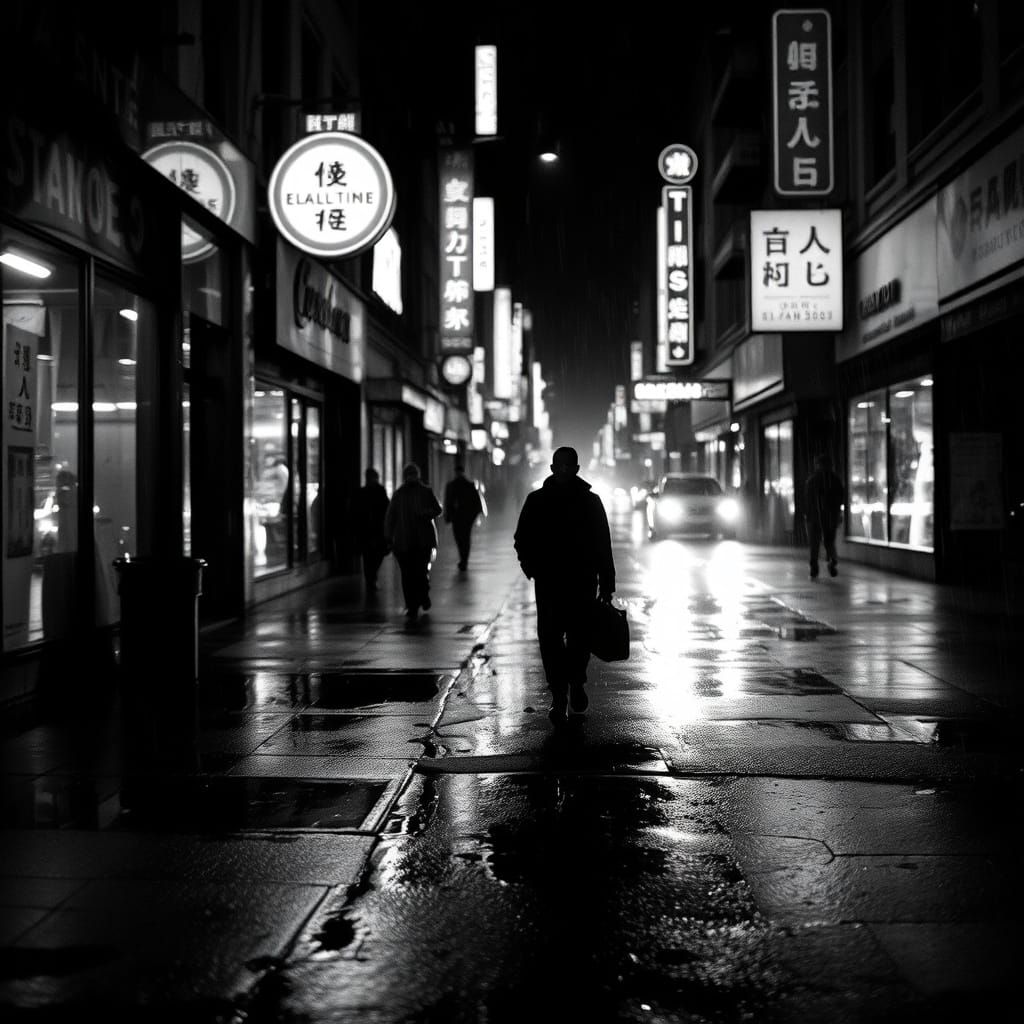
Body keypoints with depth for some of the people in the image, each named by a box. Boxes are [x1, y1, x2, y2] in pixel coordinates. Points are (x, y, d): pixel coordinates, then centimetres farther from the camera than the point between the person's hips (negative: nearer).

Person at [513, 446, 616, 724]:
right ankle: (559, 698, -1)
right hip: (548, 583, 0)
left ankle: (576, 683, 29)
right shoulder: (537, 500, 5)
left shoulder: (591, 501, 5)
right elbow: (523, 539, 8)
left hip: (583, 582, 0)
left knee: (580, 637, 1)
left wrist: (606, 584, 3)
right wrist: (531, 565, -10)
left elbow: (603, 545, 6)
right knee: (550, 638, -6)